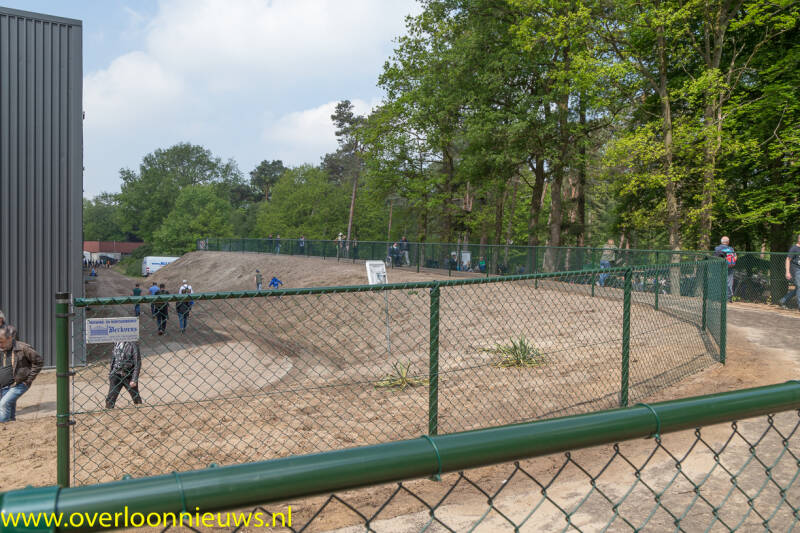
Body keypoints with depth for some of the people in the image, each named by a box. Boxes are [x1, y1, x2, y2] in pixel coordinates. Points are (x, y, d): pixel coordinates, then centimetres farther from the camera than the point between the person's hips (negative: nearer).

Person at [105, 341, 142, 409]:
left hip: (128, 375, -4)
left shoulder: (133, 344, -11)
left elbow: (137, 363, -12)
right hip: (116, 375, 4)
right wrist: (110, 373, 15)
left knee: (136, 397, 8)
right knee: (111, 397, 0)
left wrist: (134, 379, -16)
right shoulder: (116, 343, 5)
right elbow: (113, 359, 17)